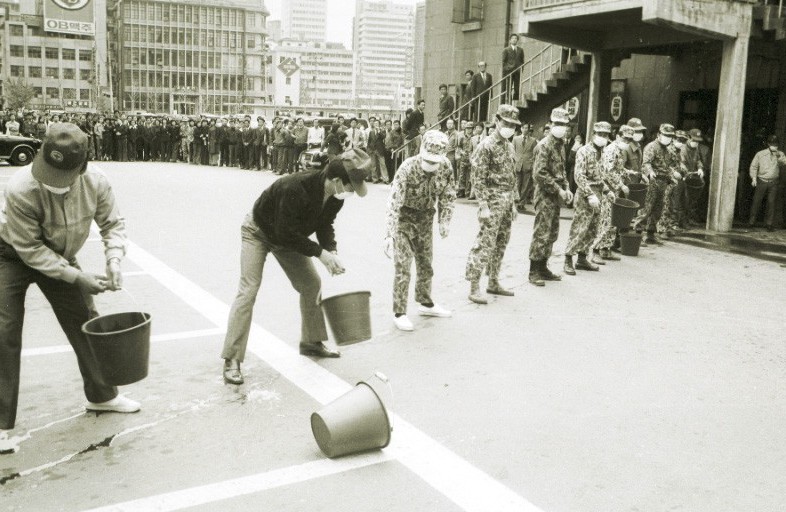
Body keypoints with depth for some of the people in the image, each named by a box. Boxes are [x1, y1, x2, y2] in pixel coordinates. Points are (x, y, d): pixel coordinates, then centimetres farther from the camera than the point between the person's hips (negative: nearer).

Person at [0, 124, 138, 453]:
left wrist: (114, 260, -26)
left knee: (85, 322, 10)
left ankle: (101, 395, 30)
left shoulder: (95, 183, -25)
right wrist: (76, 276, -32)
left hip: (59, 256, 4)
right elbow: (29, 249, -29)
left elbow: (113, 224, -9)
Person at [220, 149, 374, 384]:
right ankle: (232, 360, -12)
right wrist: (320, 252, -31)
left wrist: (331, 251, -19)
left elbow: (325, 224, -2)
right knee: (248, 289, -15)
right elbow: (285, 234, -35)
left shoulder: (335, 196, -18)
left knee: (311, 284, 7)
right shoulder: (294, 188, -41)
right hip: (259, 232, -7)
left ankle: (311, 342, 26)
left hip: (287, 236, 7)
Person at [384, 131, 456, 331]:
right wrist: (389, 235, -39)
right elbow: (394, 202, -34)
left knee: (426, 263, 16)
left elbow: (448, 196, 1)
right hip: (404, 218, -5)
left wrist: (445, 220, -8)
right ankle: (399, 313, 2)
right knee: (403, 266, -7)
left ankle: (425, 303, 34)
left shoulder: (445, 167, -15)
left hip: (425, 218, 5)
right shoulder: (408, 168, -29)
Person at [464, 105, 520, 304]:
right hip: (493, 201, -8)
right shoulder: (486, 146, -10)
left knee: (501, 243, 12)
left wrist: (513, 203, 17)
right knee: (485, 243, -9)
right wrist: (483, 206, -20)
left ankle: (493, 282, 23)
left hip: (507, 202, 8)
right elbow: (478, 179, -15)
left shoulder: (509, 146, 14)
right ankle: (474, 287, -4)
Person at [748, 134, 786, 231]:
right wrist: (754, 178, -2)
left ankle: (769, 224, 5)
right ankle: (751, 221, 9)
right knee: (757, 201, 0)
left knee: (771, 202, -2)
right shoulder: (760, 154, -1)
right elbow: (753, 166, 7)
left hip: (773, 183, 1)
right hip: (761, 181, -1)